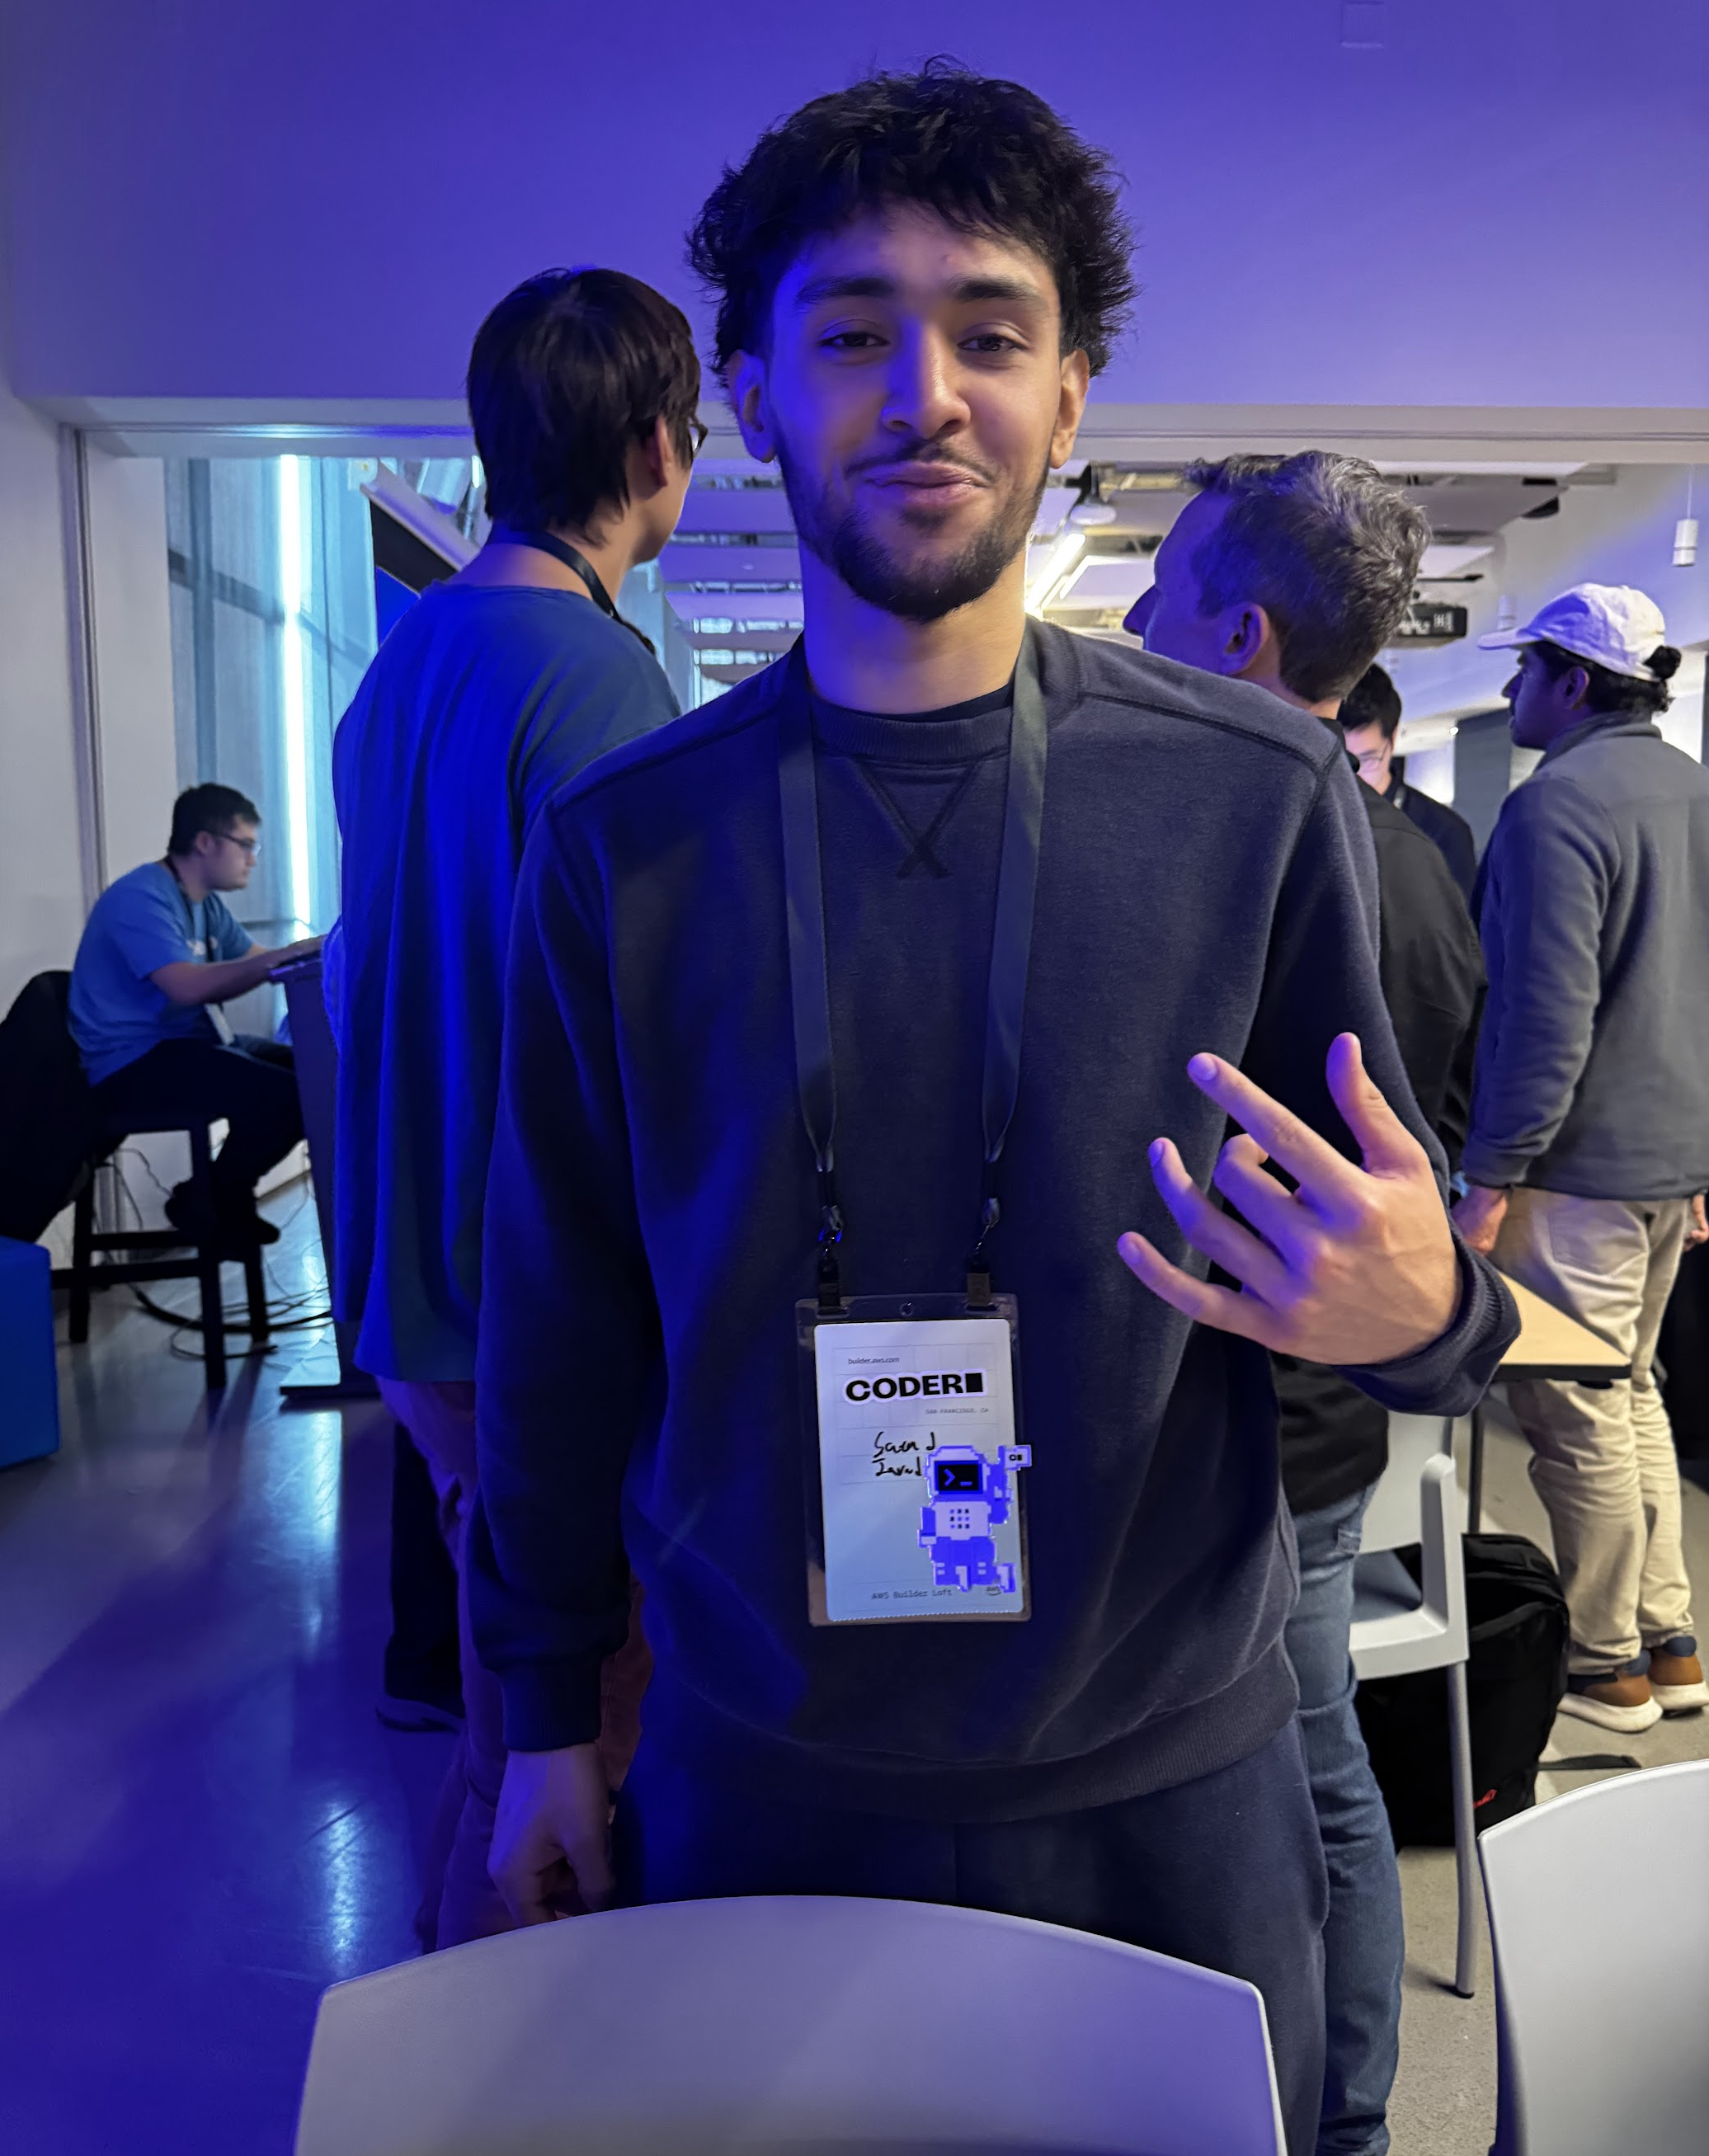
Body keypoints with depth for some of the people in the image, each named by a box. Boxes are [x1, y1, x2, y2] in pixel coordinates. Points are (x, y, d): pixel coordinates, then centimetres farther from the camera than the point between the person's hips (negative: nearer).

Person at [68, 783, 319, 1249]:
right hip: (134, 1067, -10)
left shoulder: (207, 905, 13)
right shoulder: (140, 898, -17)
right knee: (284, 1094, -26)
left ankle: (222, 1197, 8)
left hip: (189, 1044, 10)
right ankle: (206, 1206, -3)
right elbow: (188, 987, -30)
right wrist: (285, 955, -31)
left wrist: (307, 953, -6)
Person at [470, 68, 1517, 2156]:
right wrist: (547, 1715, 7)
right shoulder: (615, 844, -6)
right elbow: (563, 1320, 1)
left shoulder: (1257, 792, -9)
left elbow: (1393, 1255, -1)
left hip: (1164, 1786, 0)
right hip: (753, 1792, 1)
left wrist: (1422, 1307, -24)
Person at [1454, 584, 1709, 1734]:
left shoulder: (1556, 805, -17)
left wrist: (1492, 1174, -16)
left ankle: (1606, 1668, 16)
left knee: (1577, 1420, 3)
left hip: (1581, 1165, -9)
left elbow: (1549, 1015, -23)